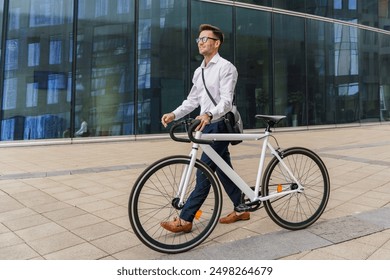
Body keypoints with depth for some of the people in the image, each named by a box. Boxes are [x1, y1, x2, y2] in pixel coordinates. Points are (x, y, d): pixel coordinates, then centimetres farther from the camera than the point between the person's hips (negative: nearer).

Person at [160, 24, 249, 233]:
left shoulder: (225, 67, -9)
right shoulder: (199, 71, 17)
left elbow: (226, 100, -20)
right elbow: (192, 100, 16)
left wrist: (209, 115, -39)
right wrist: (174, 114, 0)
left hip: (219, 125, -8)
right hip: (208, 126, 9)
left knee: (204, 173, -8)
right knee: (223, 170, 13)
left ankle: (185, 220, -3)